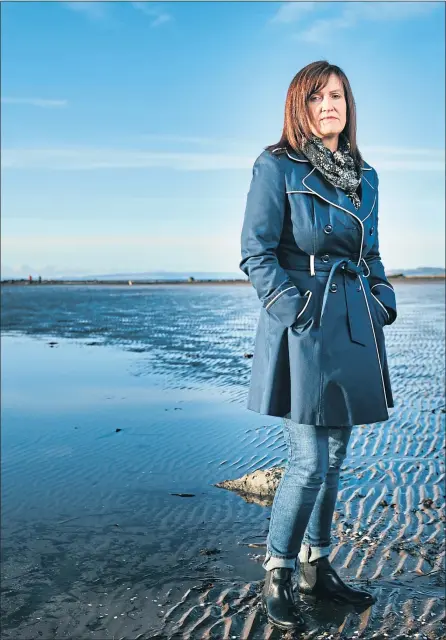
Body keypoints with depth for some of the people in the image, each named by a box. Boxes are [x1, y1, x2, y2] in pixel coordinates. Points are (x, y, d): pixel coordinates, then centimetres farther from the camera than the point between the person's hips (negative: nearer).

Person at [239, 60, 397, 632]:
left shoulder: (364, 176, 15)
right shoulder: (276, 167, -3)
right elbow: (256, 253, -7)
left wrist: (384, 302, 7)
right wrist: (295, 309, -15)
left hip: (353, 328, 7)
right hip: (304, 328, -6)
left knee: (333, 457, 13)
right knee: (310, 462, -7)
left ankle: (316, 567, 28)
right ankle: (276, 578, 12)